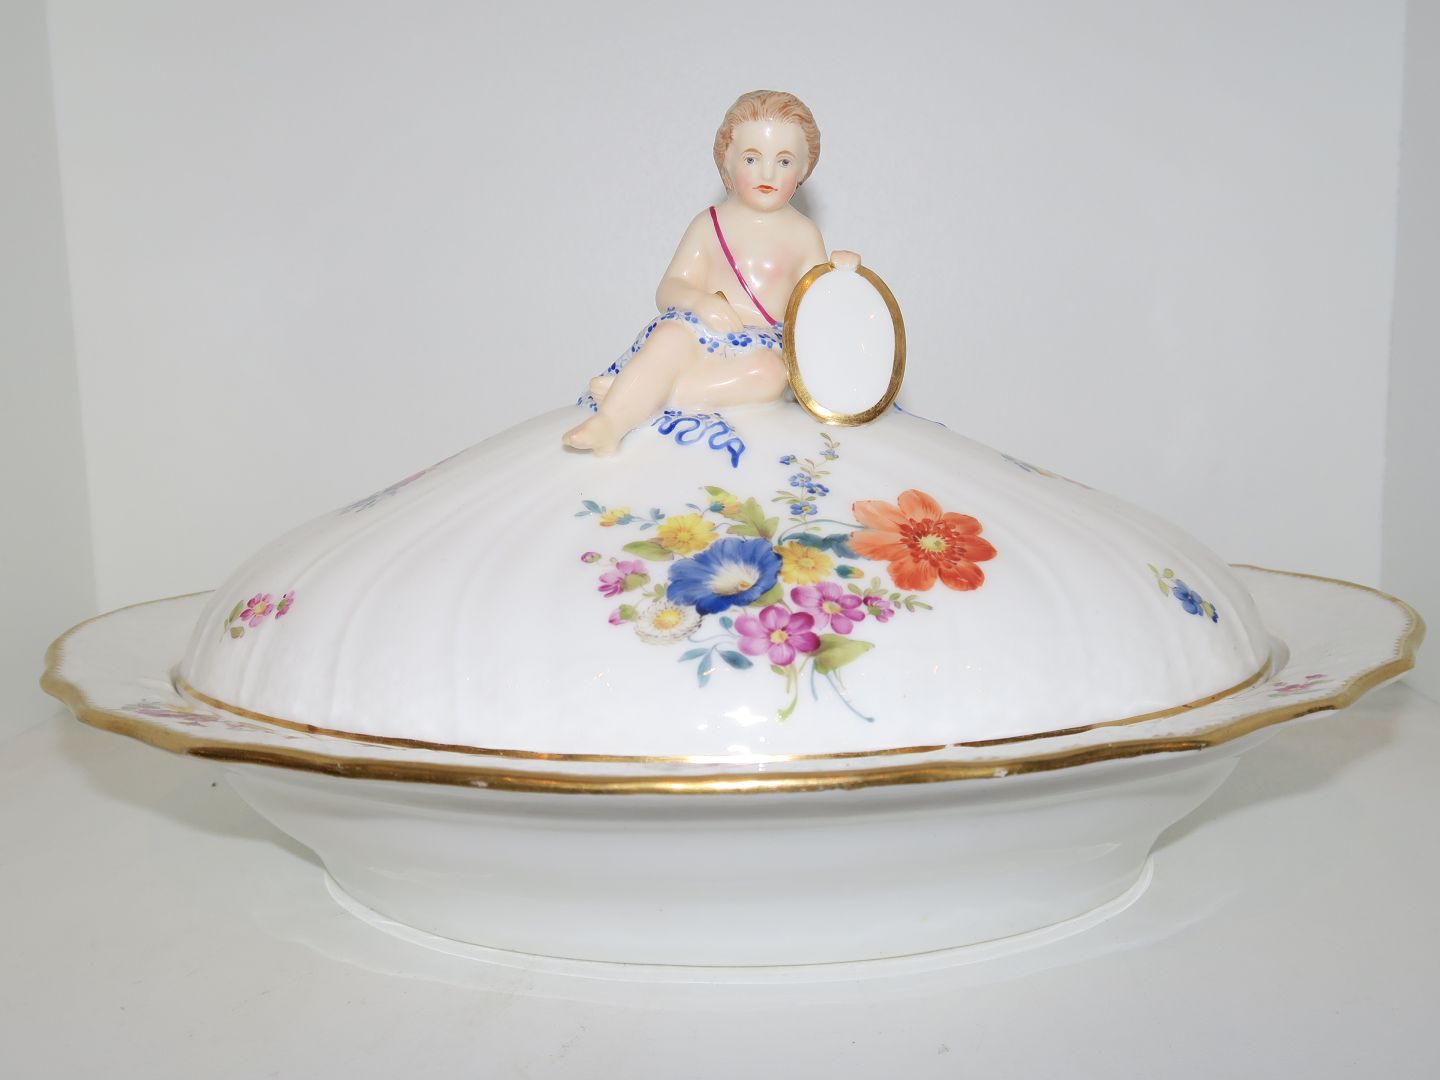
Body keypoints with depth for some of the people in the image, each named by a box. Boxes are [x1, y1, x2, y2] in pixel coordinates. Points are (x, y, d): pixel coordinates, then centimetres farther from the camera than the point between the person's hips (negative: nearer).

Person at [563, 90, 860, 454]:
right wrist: (702, 303, -18)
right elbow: (668, 290, 4)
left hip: (766, 344, 0)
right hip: (703, 330, 0)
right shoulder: (709, 225, 9)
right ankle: (611, 421, -46)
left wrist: (839, 276, -7)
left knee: (771, 371, -36)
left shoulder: (803, 233, 12)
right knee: (672, 336, -35)